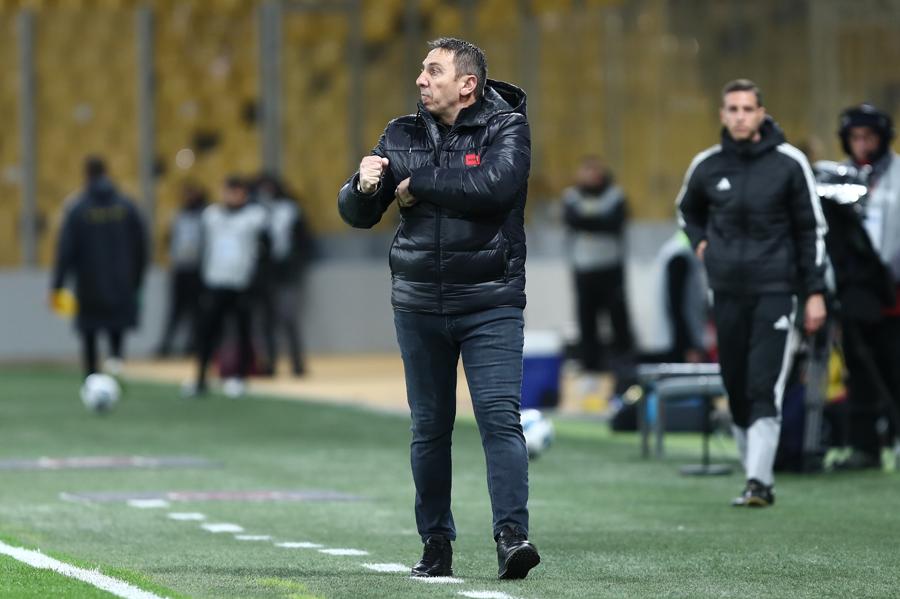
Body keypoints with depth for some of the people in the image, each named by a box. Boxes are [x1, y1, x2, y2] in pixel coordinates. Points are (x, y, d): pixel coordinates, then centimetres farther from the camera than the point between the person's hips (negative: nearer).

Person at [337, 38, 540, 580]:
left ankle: (512, 535, -20)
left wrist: (418, 184, -12)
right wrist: (364, 187, -16)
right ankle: (436, 543, 14)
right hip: (419, 304, 4)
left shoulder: (506, 128, -3)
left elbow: (495, 184, -23)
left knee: (500, 417, -14)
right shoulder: (402, 136, 9)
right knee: (429, 427, 7)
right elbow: (356, 214, 8)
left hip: (491, 302, -4)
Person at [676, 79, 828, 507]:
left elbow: (812, 229, 2)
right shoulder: (707, 166, 6)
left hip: (775, 290, -4)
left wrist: (815, 293, -2)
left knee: (765, 391, -13)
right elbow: (687, 210, 27)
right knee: (737, 392, 6)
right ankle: (759, 480, 16)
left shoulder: (789, 162, -3)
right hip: (727, 292, 4)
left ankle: (758, 482, -16)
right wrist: (700, 244, 9)